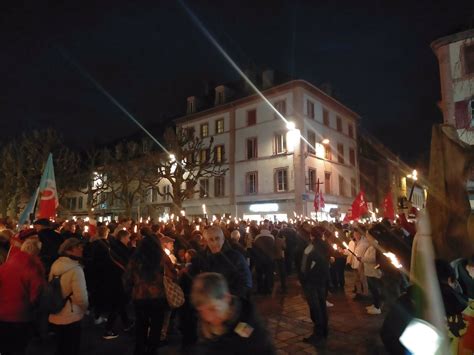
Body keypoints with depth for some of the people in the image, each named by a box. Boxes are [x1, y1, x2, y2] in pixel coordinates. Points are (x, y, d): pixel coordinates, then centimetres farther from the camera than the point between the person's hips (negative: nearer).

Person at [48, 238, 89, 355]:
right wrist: (85, 308, -5)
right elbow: (81, 297, -26)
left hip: (55, 317, 8)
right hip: (70, 318, -8)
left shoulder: (55, 265, 2)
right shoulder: (75, 269, -22)